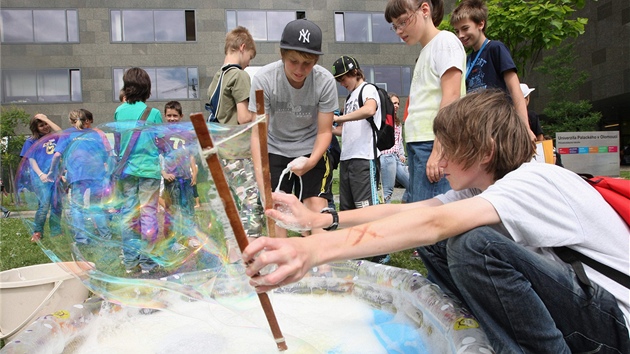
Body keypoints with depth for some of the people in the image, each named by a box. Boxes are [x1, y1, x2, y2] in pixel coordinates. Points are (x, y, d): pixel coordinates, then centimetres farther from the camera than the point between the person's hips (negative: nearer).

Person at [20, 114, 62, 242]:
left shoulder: (54, 138, 16)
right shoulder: (31, 141, 10)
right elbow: (31, 160, 3)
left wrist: (47, 119, -1)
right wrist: (40, 174, -12)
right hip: (41, 177, -3)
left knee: (57, 205, 3)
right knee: (44, 204, -14)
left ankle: (56, 232, 11)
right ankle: (37, 232, -2)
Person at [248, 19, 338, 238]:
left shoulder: (325, 81, -24)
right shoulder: (264, 79, -25)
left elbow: (324, 131, -13)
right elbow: (258, 133, -22)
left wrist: (311, 161, -30)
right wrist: (260, 173, -34)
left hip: (311, 149, 0)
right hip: (275, 150, 0)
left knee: (317, 208, -9)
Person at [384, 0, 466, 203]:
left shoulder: (445, 41, -2)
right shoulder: (425, 51, 22)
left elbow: (451, 97, -13)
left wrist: (438, 150, -19)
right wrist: (413, 148, 15)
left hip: (437, 143, -9)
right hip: (418, 144, 9)